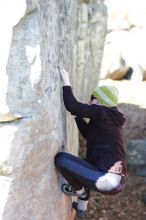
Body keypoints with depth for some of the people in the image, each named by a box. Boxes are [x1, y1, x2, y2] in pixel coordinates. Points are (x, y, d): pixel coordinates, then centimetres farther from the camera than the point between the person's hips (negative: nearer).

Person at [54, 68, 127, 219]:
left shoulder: (101, 112, -6)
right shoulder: (111, 119, 20)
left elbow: (72, 107, -16)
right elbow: (87, 133, 34)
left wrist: (66, 83, -4)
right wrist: (76, 114, 31)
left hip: (108, 180, -10)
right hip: (116, 180, 10)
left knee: (61, 159, -12)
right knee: (86, 166, 41)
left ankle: (79, 191, 13)